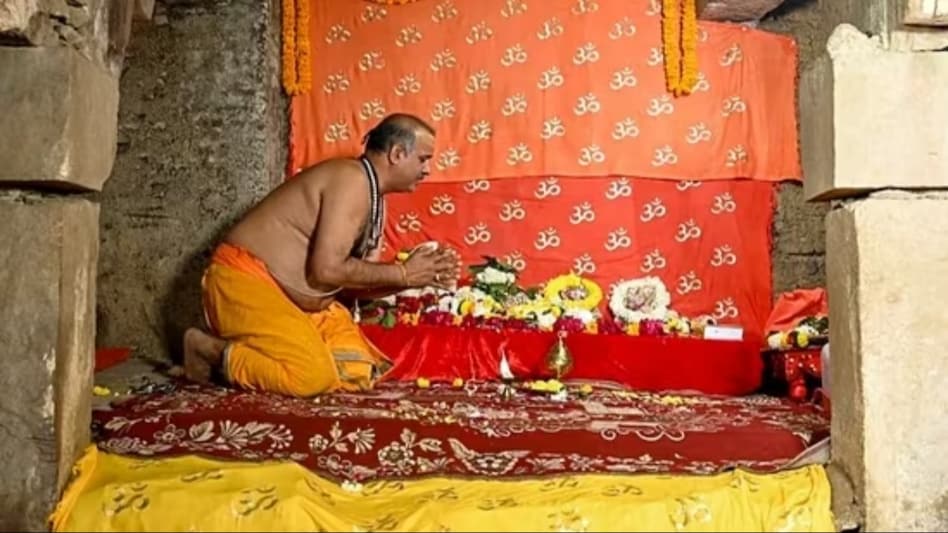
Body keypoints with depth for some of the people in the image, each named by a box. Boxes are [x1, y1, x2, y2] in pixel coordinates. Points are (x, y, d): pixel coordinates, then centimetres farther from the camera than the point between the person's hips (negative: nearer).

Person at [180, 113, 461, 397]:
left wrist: (417, 278, -5)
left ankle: (254, 350, 11)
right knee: (313, 377, -24)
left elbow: (353, 283, 8)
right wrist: (403, 273, -17)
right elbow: (327, 269, -27)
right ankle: (213, 351, -5)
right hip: (246, 282, -10)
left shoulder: (374, 198, 9)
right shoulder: (352, 180, -19)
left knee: (360, 371, 0)